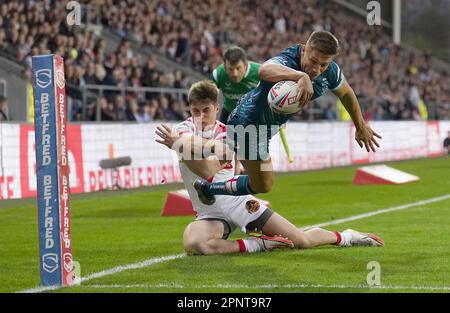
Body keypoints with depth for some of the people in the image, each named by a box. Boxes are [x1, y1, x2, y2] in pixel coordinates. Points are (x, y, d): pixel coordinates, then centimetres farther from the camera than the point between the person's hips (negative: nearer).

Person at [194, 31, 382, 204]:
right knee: (262, 185, 1)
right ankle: (207, 188, 20)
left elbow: (346, 93, 7)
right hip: (247, 123, -8)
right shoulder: (287, 62, -39)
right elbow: (264, 70, -65)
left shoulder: (330, 72, -16)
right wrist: (301, 76, -80)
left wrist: (361, 127, 18)